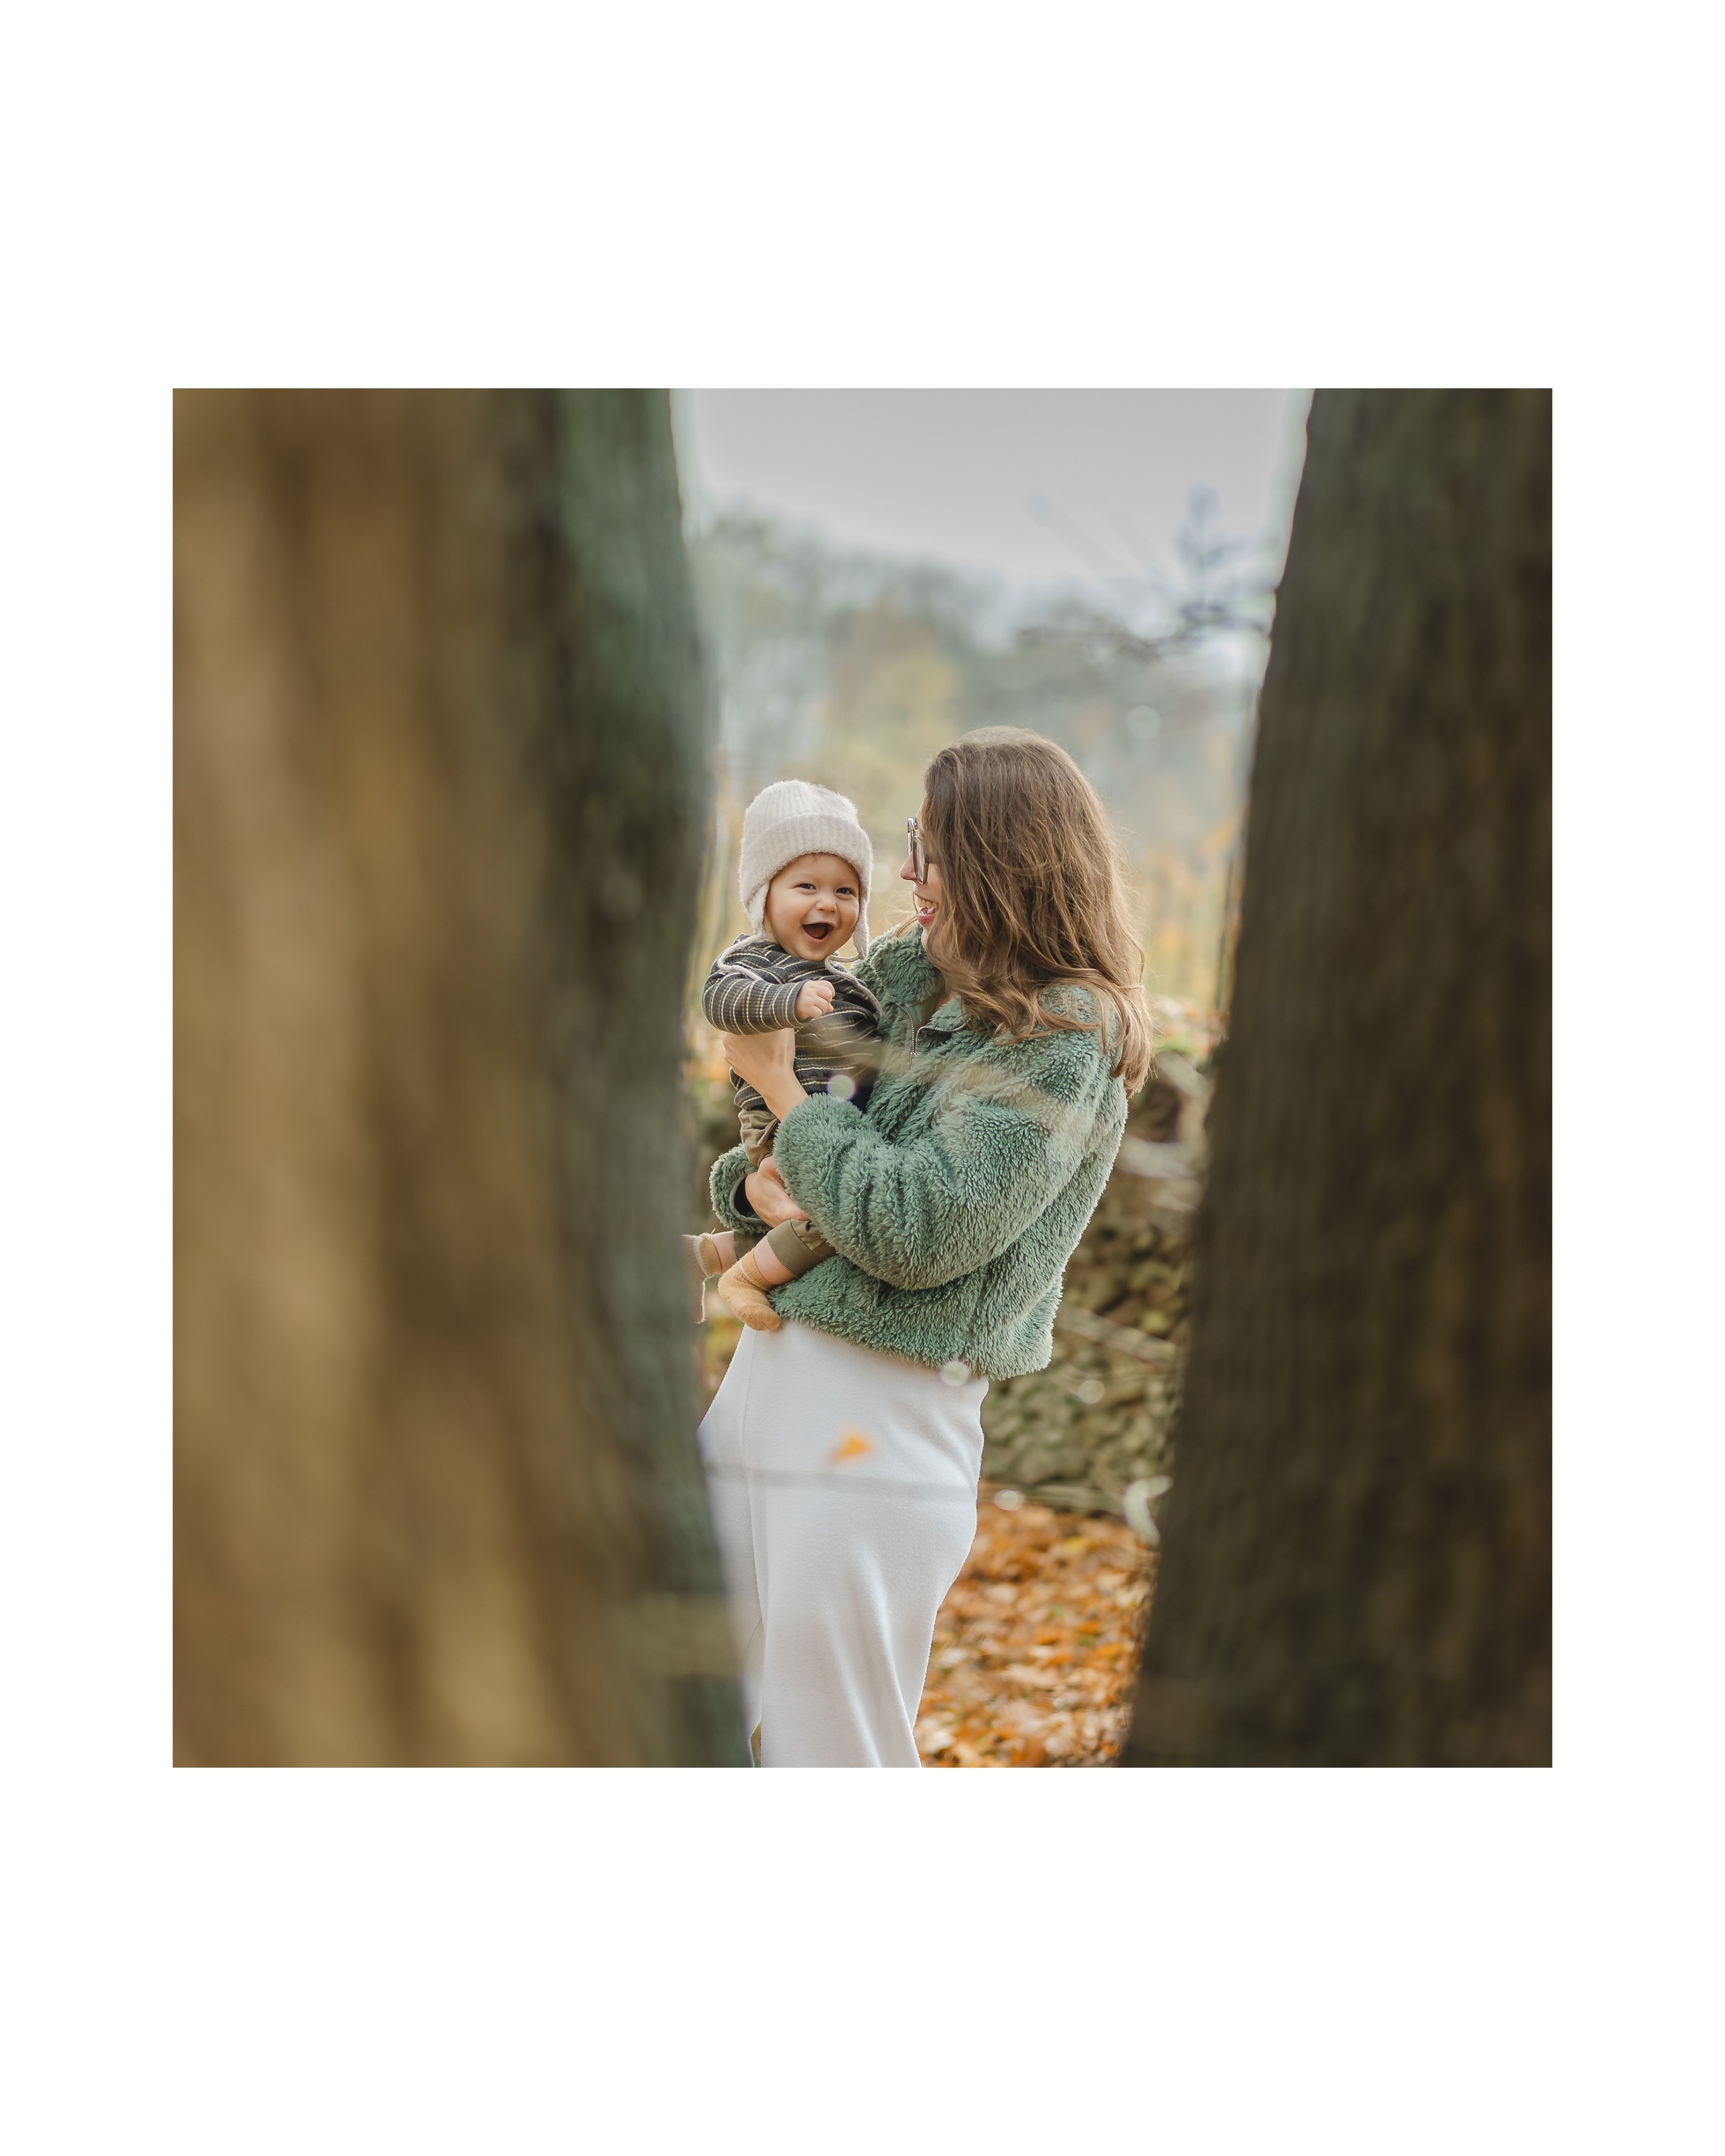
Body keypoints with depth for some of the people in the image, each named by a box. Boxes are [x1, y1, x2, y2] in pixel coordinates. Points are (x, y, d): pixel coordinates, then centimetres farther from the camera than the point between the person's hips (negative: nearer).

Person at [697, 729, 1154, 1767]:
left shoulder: (1065, 1043, -10)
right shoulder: (902, 977, 12)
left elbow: (912, 1231, -19)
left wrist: (783, 1085, -8)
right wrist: (751, 1181, 0)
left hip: (878, 1430, -8)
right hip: (759, 1379, 8)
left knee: (828, 1758, 0)